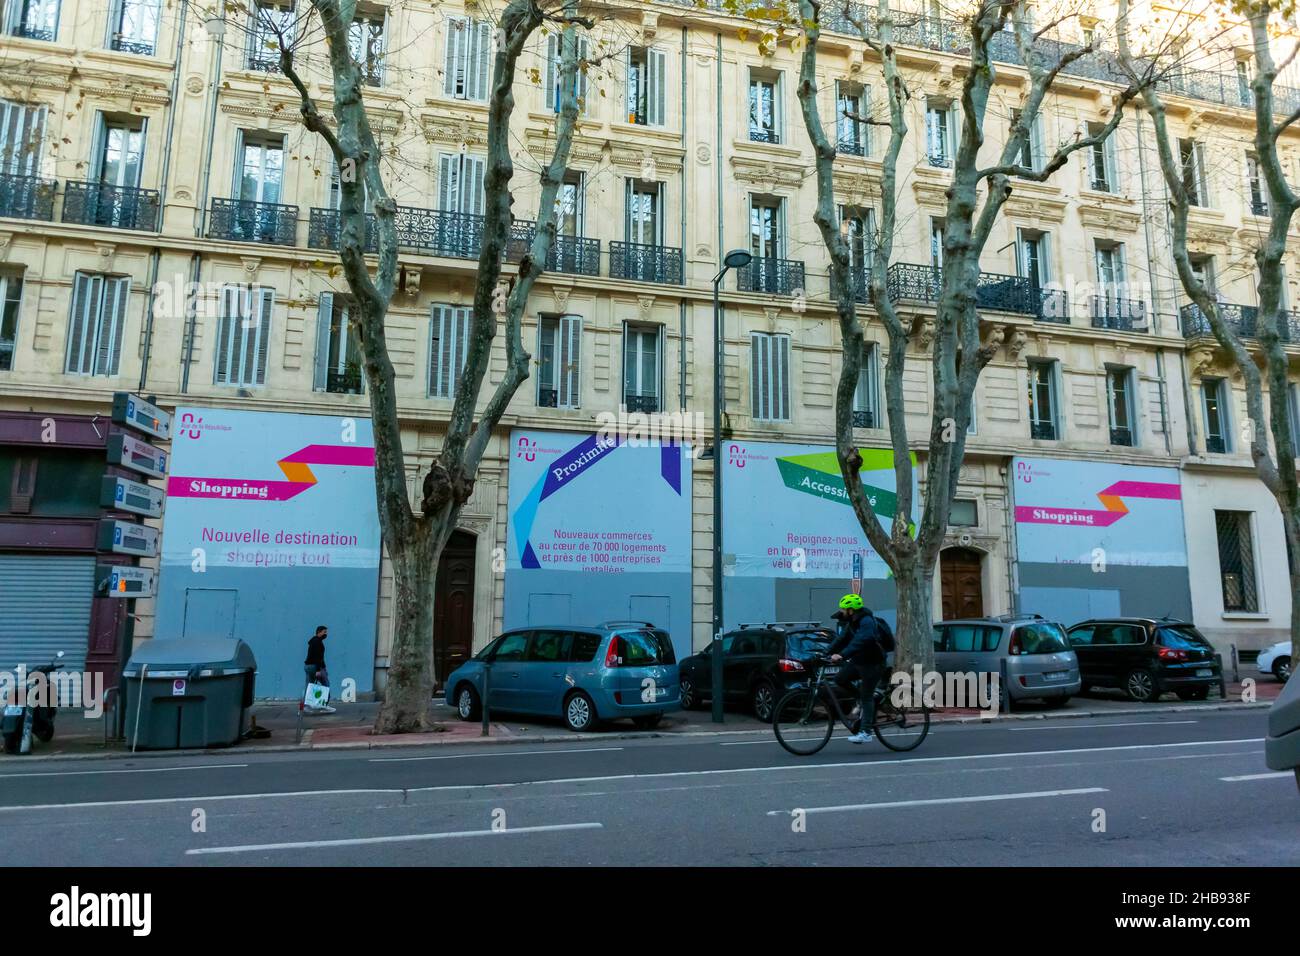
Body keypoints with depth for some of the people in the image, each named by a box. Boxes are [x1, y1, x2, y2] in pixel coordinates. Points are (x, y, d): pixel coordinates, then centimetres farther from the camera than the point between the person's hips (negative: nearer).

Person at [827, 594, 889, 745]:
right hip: (858, 661, 8)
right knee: (840, 679, -5)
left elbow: (859, 642, -38)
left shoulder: (867, 622, -24)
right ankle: (860, 698, 15)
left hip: (873, 664, -8)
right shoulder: (850, 623, 5)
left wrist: (841, 655, -46)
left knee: (866, 697, -7)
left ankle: (865, 732, -3)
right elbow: (841, 639, 6)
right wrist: (826, 652, -5)